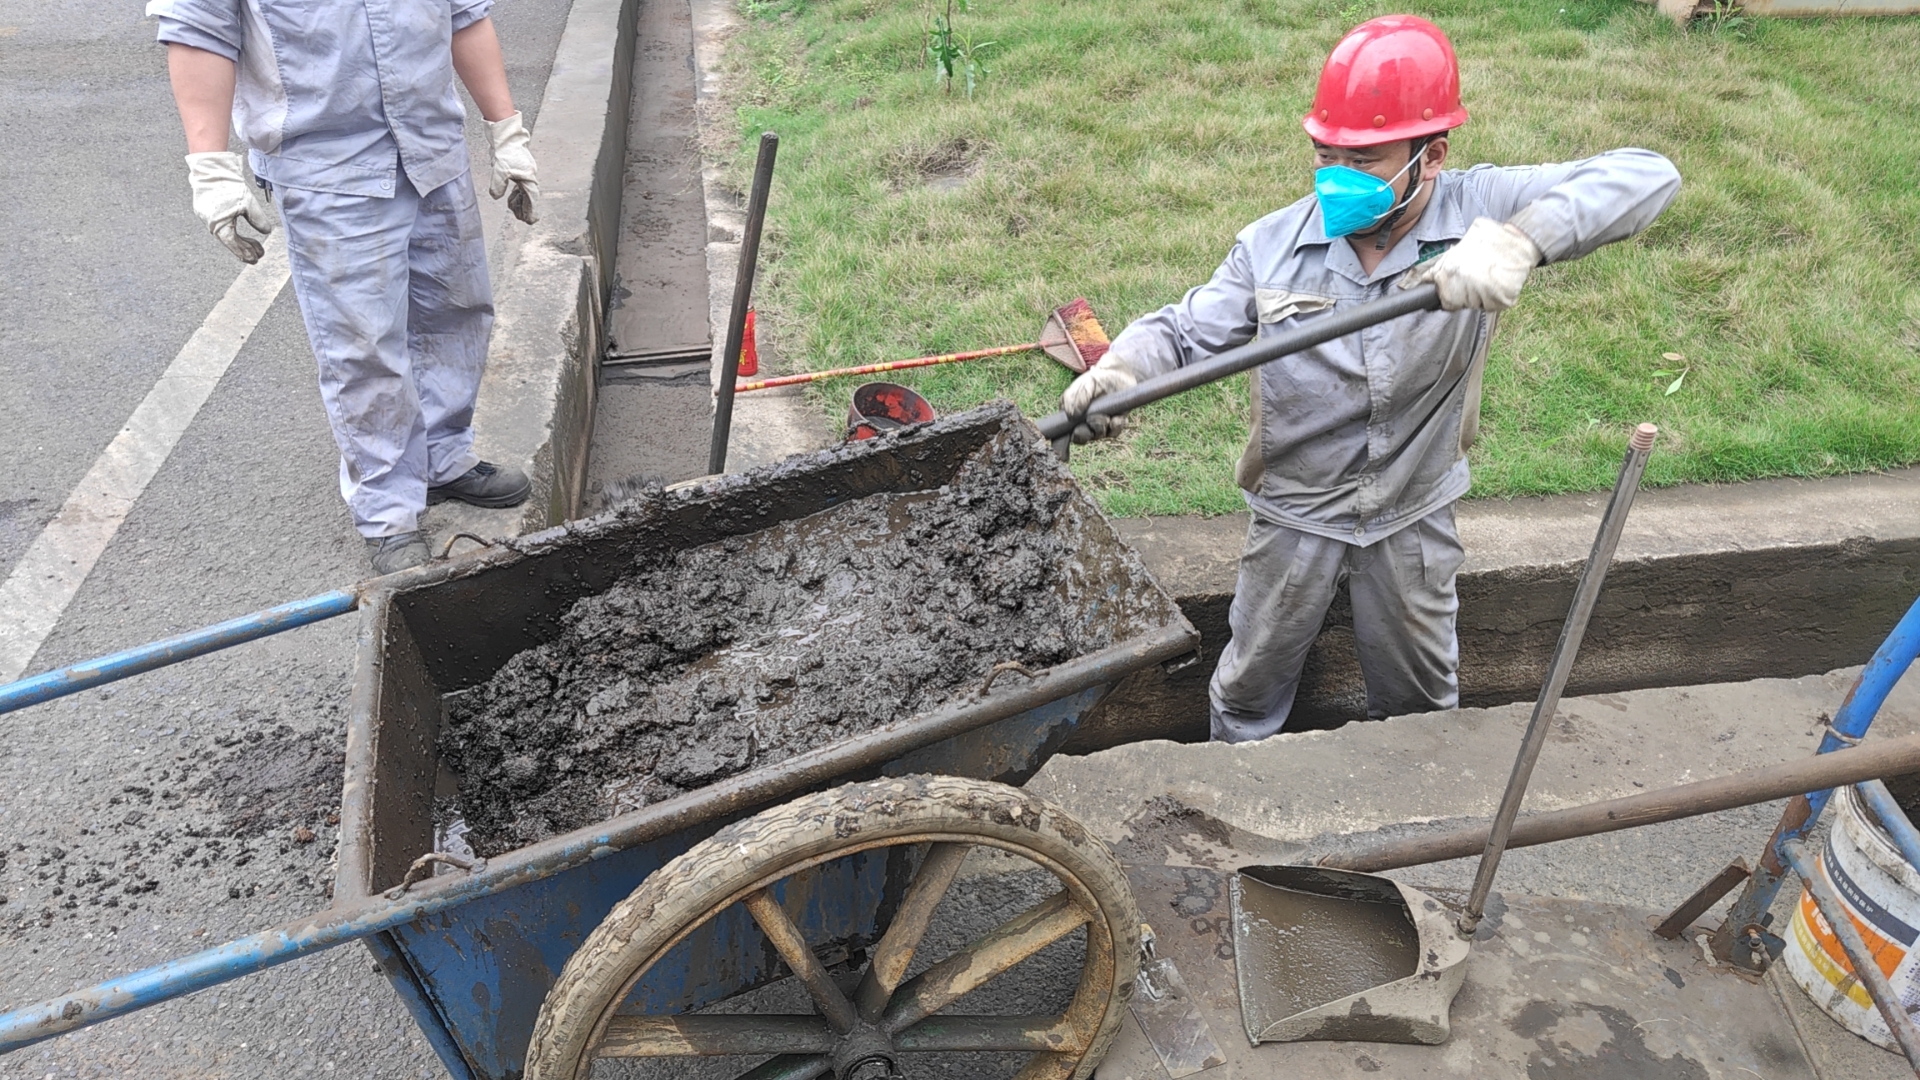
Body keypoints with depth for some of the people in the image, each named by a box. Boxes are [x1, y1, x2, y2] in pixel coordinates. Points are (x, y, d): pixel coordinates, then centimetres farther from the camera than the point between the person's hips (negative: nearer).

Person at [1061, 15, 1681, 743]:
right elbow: (1187, 330, -12)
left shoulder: (1480, 212, -19)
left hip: (1415, 518, 0)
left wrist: (1519, 240, -45)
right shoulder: (1272, 245, -14)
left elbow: (1647, 178, -27)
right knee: (1248, 687, 18)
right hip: (1295, 517, 1)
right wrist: (1119, 370, -35)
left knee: (1421, 698, 23)